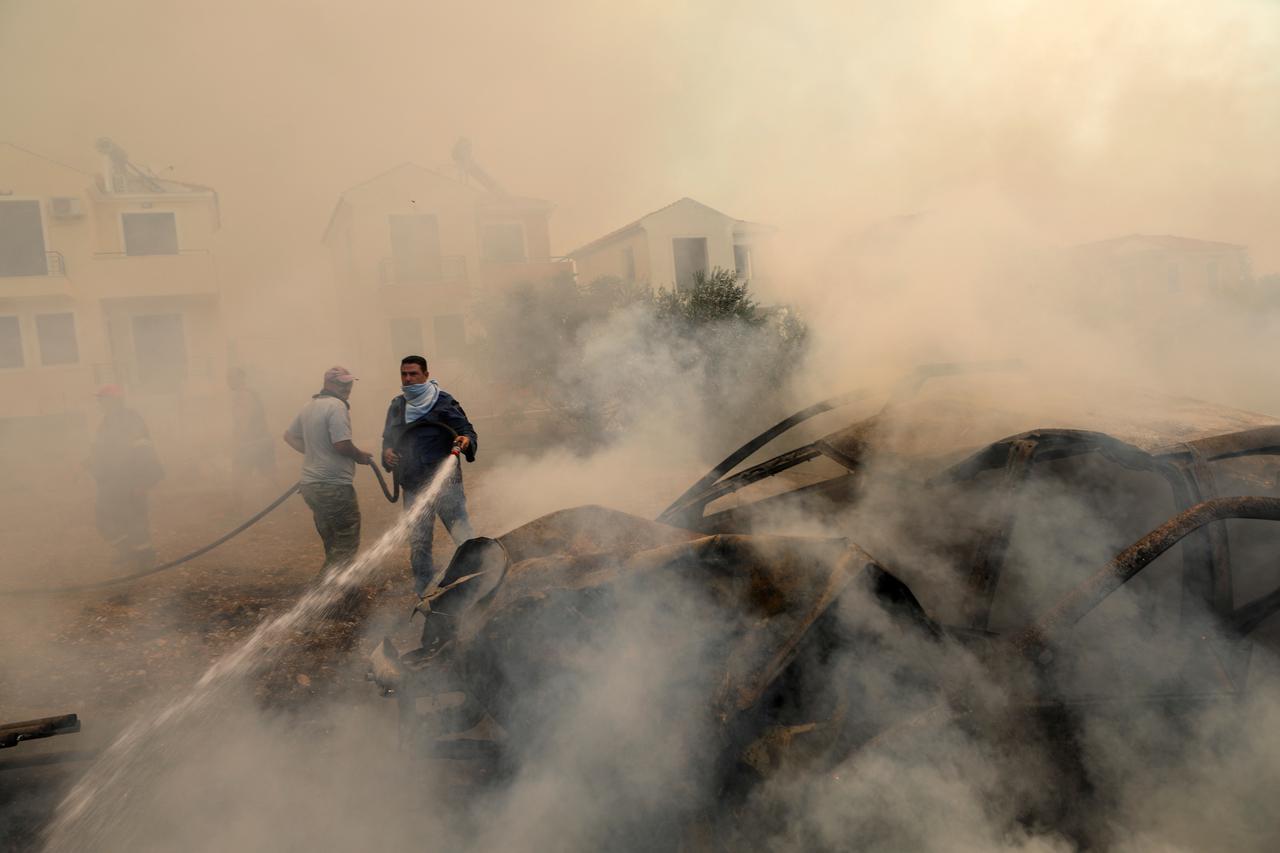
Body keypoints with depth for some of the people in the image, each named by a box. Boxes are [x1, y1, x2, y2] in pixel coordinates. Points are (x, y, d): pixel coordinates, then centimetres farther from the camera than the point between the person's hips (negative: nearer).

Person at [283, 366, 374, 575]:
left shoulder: (309, 407, 13)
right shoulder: (337, 406, -15)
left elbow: (289, 436, 24)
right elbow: (342, 445, -24)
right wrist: (360, 456, -6)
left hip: (310, 485, 9)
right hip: (334, 487, -9)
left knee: (333, 546, 19)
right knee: (347, 544, -2)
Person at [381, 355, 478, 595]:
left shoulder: (443, 403, -3)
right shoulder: (397, 406, 14)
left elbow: (467, 430, -6)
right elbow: (388, 437, 25)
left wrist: (466, 441, -30)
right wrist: (387, 451, 2)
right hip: (413, 486, 5)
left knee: (462, 533, -9)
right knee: (417, 542, 11)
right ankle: (421, 589, 24)